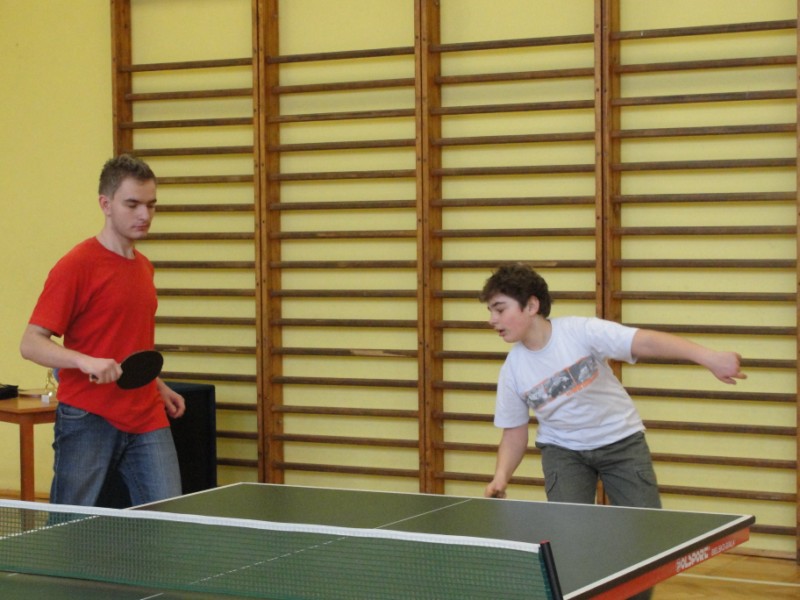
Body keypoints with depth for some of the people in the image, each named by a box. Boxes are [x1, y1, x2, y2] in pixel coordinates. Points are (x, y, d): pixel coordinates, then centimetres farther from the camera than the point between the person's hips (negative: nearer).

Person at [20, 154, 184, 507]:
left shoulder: (144, 266, 15)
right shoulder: (76, 265, -9)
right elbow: (31, 344, -12)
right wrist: (86, 362, -26)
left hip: (146, 420, 6)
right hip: (89, 421, -6)